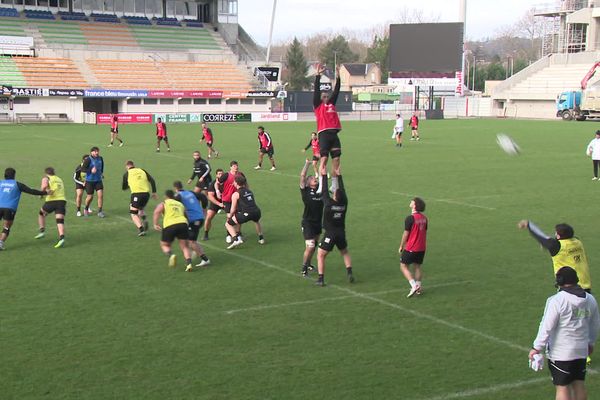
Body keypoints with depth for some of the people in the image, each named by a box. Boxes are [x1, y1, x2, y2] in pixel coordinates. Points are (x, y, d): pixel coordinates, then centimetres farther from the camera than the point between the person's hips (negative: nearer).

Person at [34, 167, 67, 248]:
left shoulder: (46, 178, 6)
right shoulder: (60, 180, 26)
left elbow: (44, 186, -15)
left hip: (51, 201, -4)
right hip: (62, 200, 4)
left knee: (41, 214, 24)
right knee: (60, 221, -5)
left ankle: (42, 231, 17)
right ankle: (61, 238, -24)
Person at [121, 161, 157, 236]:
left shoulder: (127, 174, 9)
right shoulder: (142, 171, 16)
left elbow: (124, 188, 18)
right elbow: (152, 180, 6)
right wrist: (154, 192, 8)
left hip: (136, 194, -4)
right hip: (146, 193, 4)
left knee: (133, 213, 4)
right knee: (141, 209, 28)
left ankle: (140, 228, -17)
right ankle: (144, 220, 1)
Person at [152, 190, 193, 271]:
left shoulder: (163, 204, 15)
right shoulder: (181, 204, 29)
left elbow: (157, 212, -2)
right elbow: (185, 214, 25)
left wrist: (155, 224, -7)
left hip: (169, 226, -2)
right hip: (183, 223, 2)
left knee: (165, 245, 18)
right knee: (185, 247, 9)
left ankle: (171, 255, -12)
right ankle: (189, 263, -13)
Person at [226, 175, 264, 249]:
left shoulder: (235, 194, 5)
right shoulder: (249, 191, 23)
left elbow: (233, 209, 7)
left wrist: (229, 217, 24)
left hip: (246, 214, -6)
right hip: (257, 212, 6)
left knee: (228, 224, 11)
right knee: (257, 221, 43)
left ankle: (236, 239, -7)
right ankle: (261, 238, 40)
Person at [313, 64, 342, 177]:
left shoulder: (332, 104, 20)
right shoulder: (318, 105, 7)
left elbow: (336, 91, 21)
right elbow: (317, 90, 1)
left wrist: (338, 77, 16)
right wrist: (318, 75, -3)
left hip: (334, 134, 6)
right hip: (324, 134, -6)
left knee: (336, 159, 3)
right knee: (324, 158, -10)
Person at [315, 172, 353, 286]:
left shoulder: (328, 203, -16)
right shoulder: (344, 203, -6)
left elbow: (324, 190, -9)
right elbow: (342, 188, 6)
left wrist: (324, 175, 0)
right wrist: (338, 175, 13)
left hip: (329, 234, -4)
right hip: (341, 233, 4)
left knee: (320, 255, 5)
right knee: (345, 253, 25)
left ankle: (321, 279, -3)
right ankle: (349, 273, 10)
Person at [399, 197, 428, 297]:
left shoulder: (410, 218, -18)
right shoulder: (424, 218, 4)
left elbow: (406, 234, -13)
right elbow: (425, 232, 12)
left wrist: (401, 246, -2)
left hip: (411, 248, -7)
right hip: (421, 248, 7)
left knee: (404, 266, 3)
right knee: (417, 267, 17)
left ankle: (414, 285, -10)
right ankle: (418, 288, 19)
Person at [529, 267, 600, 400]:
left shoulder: (557, 300, -17)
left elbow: (547, 327, -17)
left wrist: (537, 348, -10)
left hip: (560, 353, -6)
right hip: (581, 350, 6)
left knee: (562, 387, 1)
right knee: (579, 385, 16)